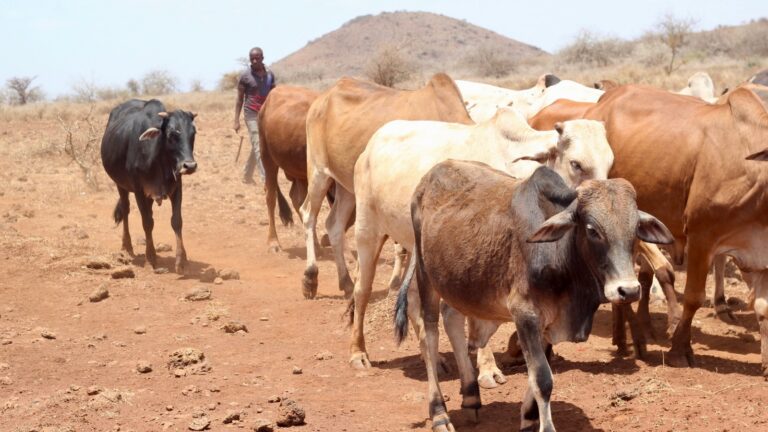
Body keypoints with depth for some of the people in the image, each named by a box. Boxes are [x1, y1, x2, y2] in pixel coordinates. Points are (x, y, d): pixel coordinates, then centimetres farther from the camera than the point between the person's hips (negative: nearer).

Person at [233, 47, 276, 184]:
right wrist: (236, 121, -5)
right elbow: (239, 99, -1)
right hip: (252, 115, -5)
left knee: (256, 147, 12)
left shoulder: (270, 75, 7)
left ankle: (247, 176, 28)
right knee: (258, 147, -10)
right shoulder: (245, 76, -4)